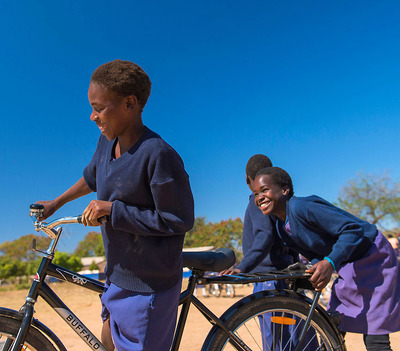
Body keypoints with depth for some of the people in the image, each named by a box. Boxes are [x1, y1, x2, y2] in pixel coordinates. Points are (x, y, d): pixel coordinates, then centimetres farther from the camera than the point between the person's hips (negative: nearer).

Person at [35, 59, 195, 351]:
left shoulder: (158, 155, -27)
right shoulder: (107, 141, -2)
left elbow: (178, 221, -24)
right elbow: (92, 177, 18)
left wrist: (113, 210, -22)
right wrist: (55, 203, 30)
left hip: (148, 285, -8)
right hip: (118, 274, 8)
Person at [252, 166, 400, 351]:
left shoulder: (300, 207, -27)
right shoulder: (281, 227, 1)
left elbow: (353, 229, -29)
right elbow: (316, 254, 7)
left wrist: (330, 263, -38)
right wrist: (315, 271, -13)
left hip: (372, 259, -8)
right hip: (349, 267, 9)